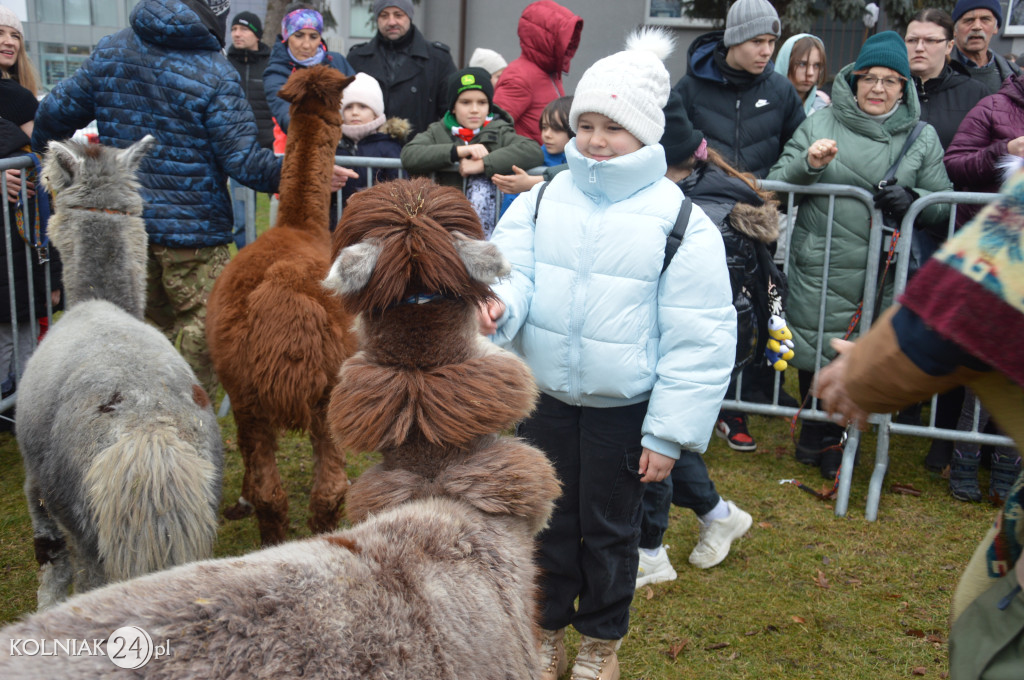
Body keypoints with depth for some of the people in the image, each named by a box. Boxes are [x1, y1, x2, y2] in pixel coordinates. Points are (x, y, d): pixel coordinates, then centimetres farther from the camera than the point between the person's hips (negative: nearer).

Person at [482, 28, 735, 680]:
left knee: (610, 528, 14)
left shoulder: (681, 222, -12)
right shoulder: (541, 201, -1)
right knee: (549, 518, 18)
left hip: (623, 408, -3)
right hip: (544, 397, 3)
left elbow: (700, 342, -11)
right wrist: (496, 304, -29)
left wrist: (669, 432, -11)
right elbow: (513, 274, -3)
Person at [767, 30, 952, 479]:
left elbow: (944, 207, 11)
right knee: (815, 354, 2)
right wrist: (808, 164, -14)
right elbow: (776, 184, 6)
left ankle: (822, 438, 27)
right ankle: (822, 438, 26)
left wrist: (913, 201, -11)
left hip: (884, 274, 2)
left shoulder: (922, 138, 11)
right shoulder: (820, 124, 6)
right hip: (819, 269, -1)